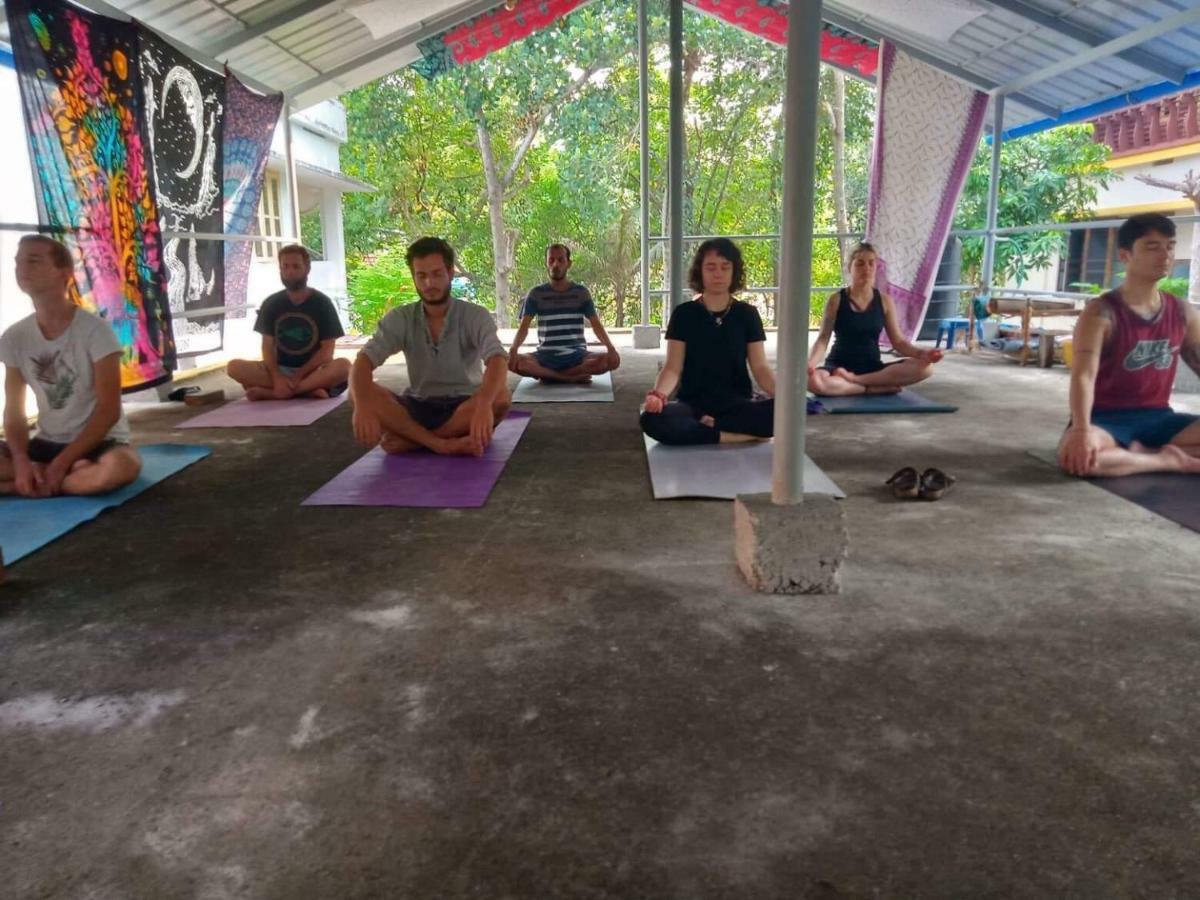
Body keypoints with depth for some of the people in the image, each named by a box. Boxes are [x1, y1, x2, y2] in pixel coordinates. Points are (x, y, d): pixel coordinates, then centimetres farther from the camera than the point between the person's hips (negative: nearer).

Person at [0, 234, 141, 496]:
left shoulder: (95, 330, -14)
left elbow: (108, 410, -15)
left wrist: (61, 463, -20)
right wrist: (21, 460, -17)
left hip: (98, 442, -4)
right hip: (46, 443, 4)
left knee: (122, 466, -39)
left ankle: (34, 484, -16)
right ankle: (78, 474, -14)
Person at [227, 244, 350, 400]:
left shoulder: (322, 303, -3)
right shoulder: (271, 304, 3)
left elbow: (327, 350, -7)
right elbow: (267, 347, -1)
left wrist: (299, 376, -18)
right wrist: (277, 377, -20)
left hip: (313, 370, -2)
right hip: (280, 369, 2)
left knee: (343, 366, -34)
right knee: (234, 367, -21)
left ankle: (269, 392, -28)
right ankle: (309, 390, -28)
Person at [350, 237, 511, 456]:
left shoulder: (475, 316, -9)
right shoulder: (400, 319, -3)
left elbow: (497, 360, -27)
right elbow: (364, 361, -15)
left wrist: (484, 405, -49)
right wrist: (362, 406, -38)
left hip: (463, 408, -1)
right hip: (417, 407, 2)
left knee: (500, 397, -34)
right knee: (362, 393, -24)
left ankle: (411, 438, -26)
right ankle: (442, 443, -33)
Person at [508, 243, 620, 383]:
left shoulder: (581, 292, 6)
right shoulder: (536, 294, 4)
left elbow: (596, 325, 0)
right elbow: (523, 327, -4)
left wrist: (610, 347, -20)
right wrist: (513, 348, -26)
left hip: (576, 356, 1)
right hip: (546, 356, -1)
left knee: (613, 360, -27)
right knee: (511, 361, -31)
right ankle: (571, 378, -22)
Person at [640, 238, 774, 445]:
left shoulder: (747, 314, 5)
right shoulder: (684, 314, 2)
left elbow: (760, 368, -1)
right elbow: (673, 368, -4)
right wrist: (658, 394, -27)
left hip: (738, 404, 1)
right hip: (693, 403, 0)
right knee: (652, 420, -34)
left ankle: (708, 424, -17)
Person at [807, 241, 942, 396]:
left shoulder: (884, 301, 5)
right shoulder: (836, 300, -2)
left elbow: (898, 341, 4)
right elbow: (823, 338, -8)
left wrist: (921, 352, -17)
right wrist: (811, 362, -30)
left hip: (872, 368, 3)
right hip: (839, 367, -3)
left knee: (924, 367, -22)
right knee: (813, 380, -39)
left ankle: (855, 379, -25)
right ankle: (874, 388, -25)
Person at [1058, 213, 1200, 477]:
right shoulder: (1101, 313, -11)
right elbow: (1083, 375, -23)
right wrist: (1082, 430, -40)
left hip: (1157, 418, 5)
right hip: (1107, 418, -4)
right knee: (1075, 454, -39)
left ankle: (1141, 454, -17)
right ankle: (1170, 460, -18)